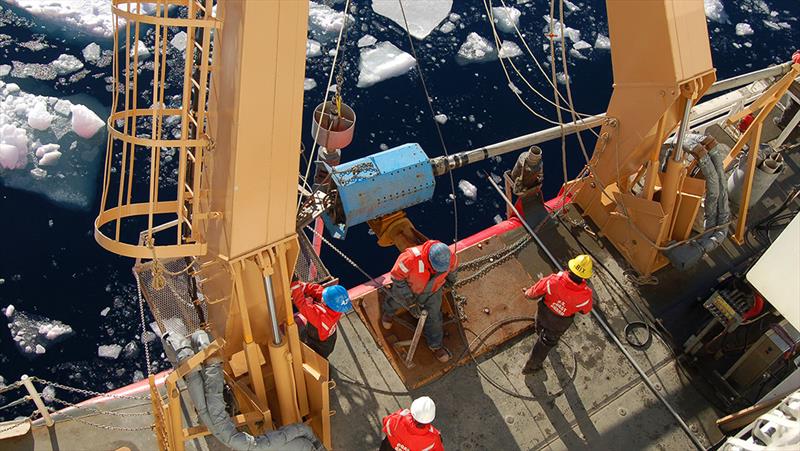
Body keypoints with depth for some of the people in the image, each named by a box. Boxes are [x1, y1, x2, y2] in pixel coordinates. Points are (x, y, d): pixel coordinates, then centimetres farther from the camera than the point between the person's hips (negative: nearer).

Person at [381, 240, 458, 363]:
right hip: (408, 286, -1)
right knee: (397, 301, 29)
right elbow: (396, 275, -28)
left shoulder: (449, 257, -35)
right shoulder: (411, 258, -48)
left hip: (433, 289, 2)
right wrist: (408, 295, -21)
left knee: (433, 315, 11)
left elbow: (452, 266, -7)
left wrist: (451, 278, 12)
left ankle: (435, 345, 37)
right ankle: (388, 311, 66)